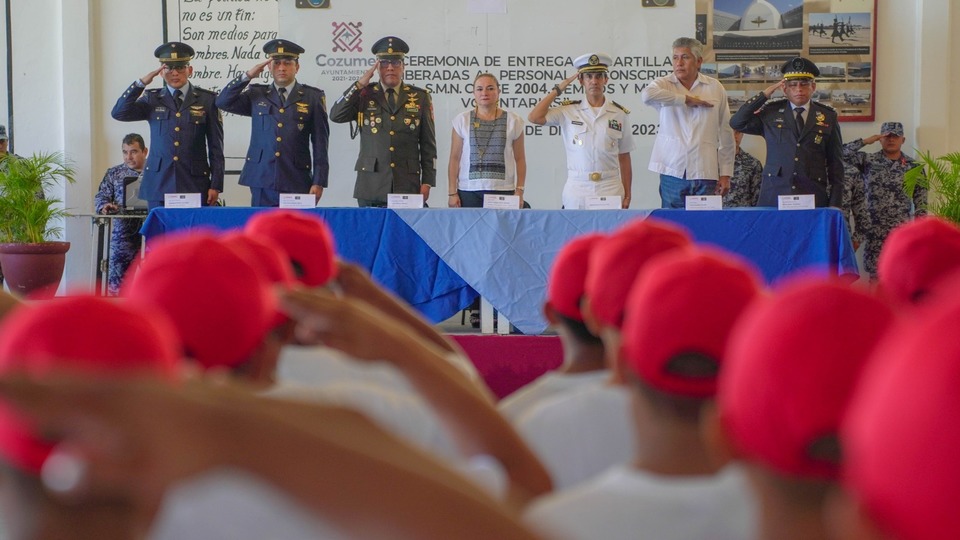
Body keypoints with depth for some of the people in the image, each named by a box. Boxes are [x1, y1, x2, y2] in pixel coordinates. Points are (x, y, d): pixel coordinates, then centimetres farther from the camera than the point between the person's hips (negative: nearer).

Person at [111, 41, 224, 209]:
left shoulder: (207, 100, 6)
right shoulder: (152, 99, 11)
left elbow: (216, 146, 5)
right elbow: (119, 113, -2)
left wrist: (216, 185, -1)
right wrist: (142, 82, -9)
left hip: (195, 184, -1)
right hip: (159, 185, 1)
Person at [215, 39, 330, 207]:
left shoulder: (313, 97, 7)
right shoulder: (256, 94, 13)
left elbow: (320, 143, 4)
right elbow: (223, 102, 4)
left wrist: (318, 182, -3)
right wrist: (248, 76, -3)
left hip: (296, 184, -1)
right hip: (261, 182, 2)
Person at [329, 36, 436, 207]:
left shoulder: (420, 97, 9)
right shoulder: (364, 95, 8)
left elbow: (428, 145, 9)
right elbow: (336, 115, -6)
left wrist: (427, 182, 3)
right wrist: (360, 84, -7)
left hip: (407, 187, 0)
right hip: (371, 187, 0)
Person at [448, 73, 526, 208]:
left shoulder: (513, 121, 7)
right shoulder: (462, 120, 7)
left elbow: (520, 159, 8)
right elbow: (454, 158, 6)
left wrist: (519, 191, 1)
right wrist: (452, 193, 1)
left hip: (503, 191, 0)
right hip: (469, 191, 0)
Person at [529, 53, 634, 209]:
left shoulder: (620, 114, 7)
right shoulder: (569, 110, 5)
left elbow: (624, 159, 9)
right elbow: (534, 117, -8)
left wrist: (627, 196, 6)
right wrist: (558, 90, 2)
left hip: (610, 190, 1)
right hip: (577, 192, -1)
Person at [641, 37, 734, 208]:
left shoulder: (715, 88, 9)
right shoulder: (664, 84, 5)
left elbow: (725, 134, 10)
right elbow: (647, 95, -21)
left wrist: (725, 174, 6)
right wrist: (686, 99, -12)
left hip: (705, 174, 1)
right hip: (673, 173, -1)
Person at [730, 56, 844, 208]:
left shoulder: (828, 116, 10)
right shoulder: (771, 112, 10)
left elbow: (836, 163, 10)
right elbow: (737, 123, 1)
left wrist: (835, 205, 3)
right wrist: (765, 95, -1)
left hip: (813, 198, 0)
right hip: (774, 197, 0)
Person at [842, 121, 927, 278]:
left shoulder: (913, 166, 4)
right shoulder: (868, 161, 4)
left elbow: (920, 200, 4)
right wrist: (865, 141, -10)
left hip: (902, 230, 0)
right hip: (874, 229, 0)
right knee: (874, 272, 2)